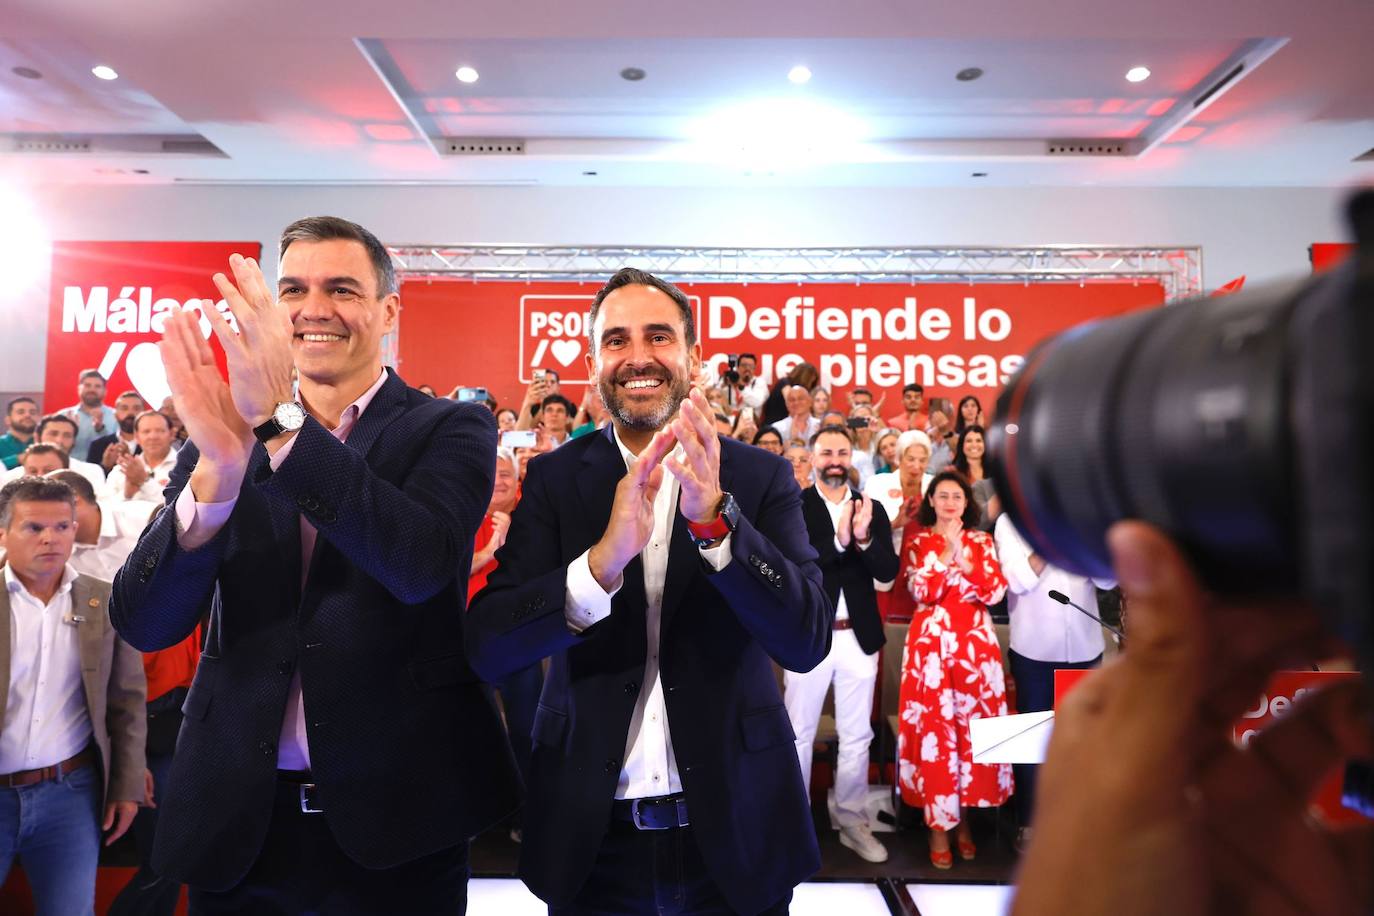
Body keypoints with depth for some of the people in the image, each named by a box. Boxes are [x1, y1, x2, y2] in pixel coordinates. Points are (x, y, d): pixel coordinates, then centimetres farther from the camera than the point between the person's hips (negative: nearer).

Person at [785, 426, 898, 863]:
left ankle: (853, 822, 30)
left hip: (858, 636, 3)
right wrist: (838, 541, -27)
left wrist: (864, 538, -20)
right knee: (799, 734, 9)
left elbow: (889, 572, -2)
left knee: (856, 737, 14)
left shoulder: (872, 509, 5)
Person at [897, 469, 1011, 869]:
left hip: (975, 642, 2)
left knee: (974, 727, 5)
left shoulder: (981, 540, 10)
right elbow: (921, 592, -9)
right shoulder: (917, 540, 4)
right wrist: (948, 552, -15)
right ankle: (939, 824, 10)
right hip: (932, 643, -2)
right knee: (934, 730, -2)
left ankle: (964, 815, 22)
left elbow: (995, 592, -1)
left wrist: (964, 558, -13)